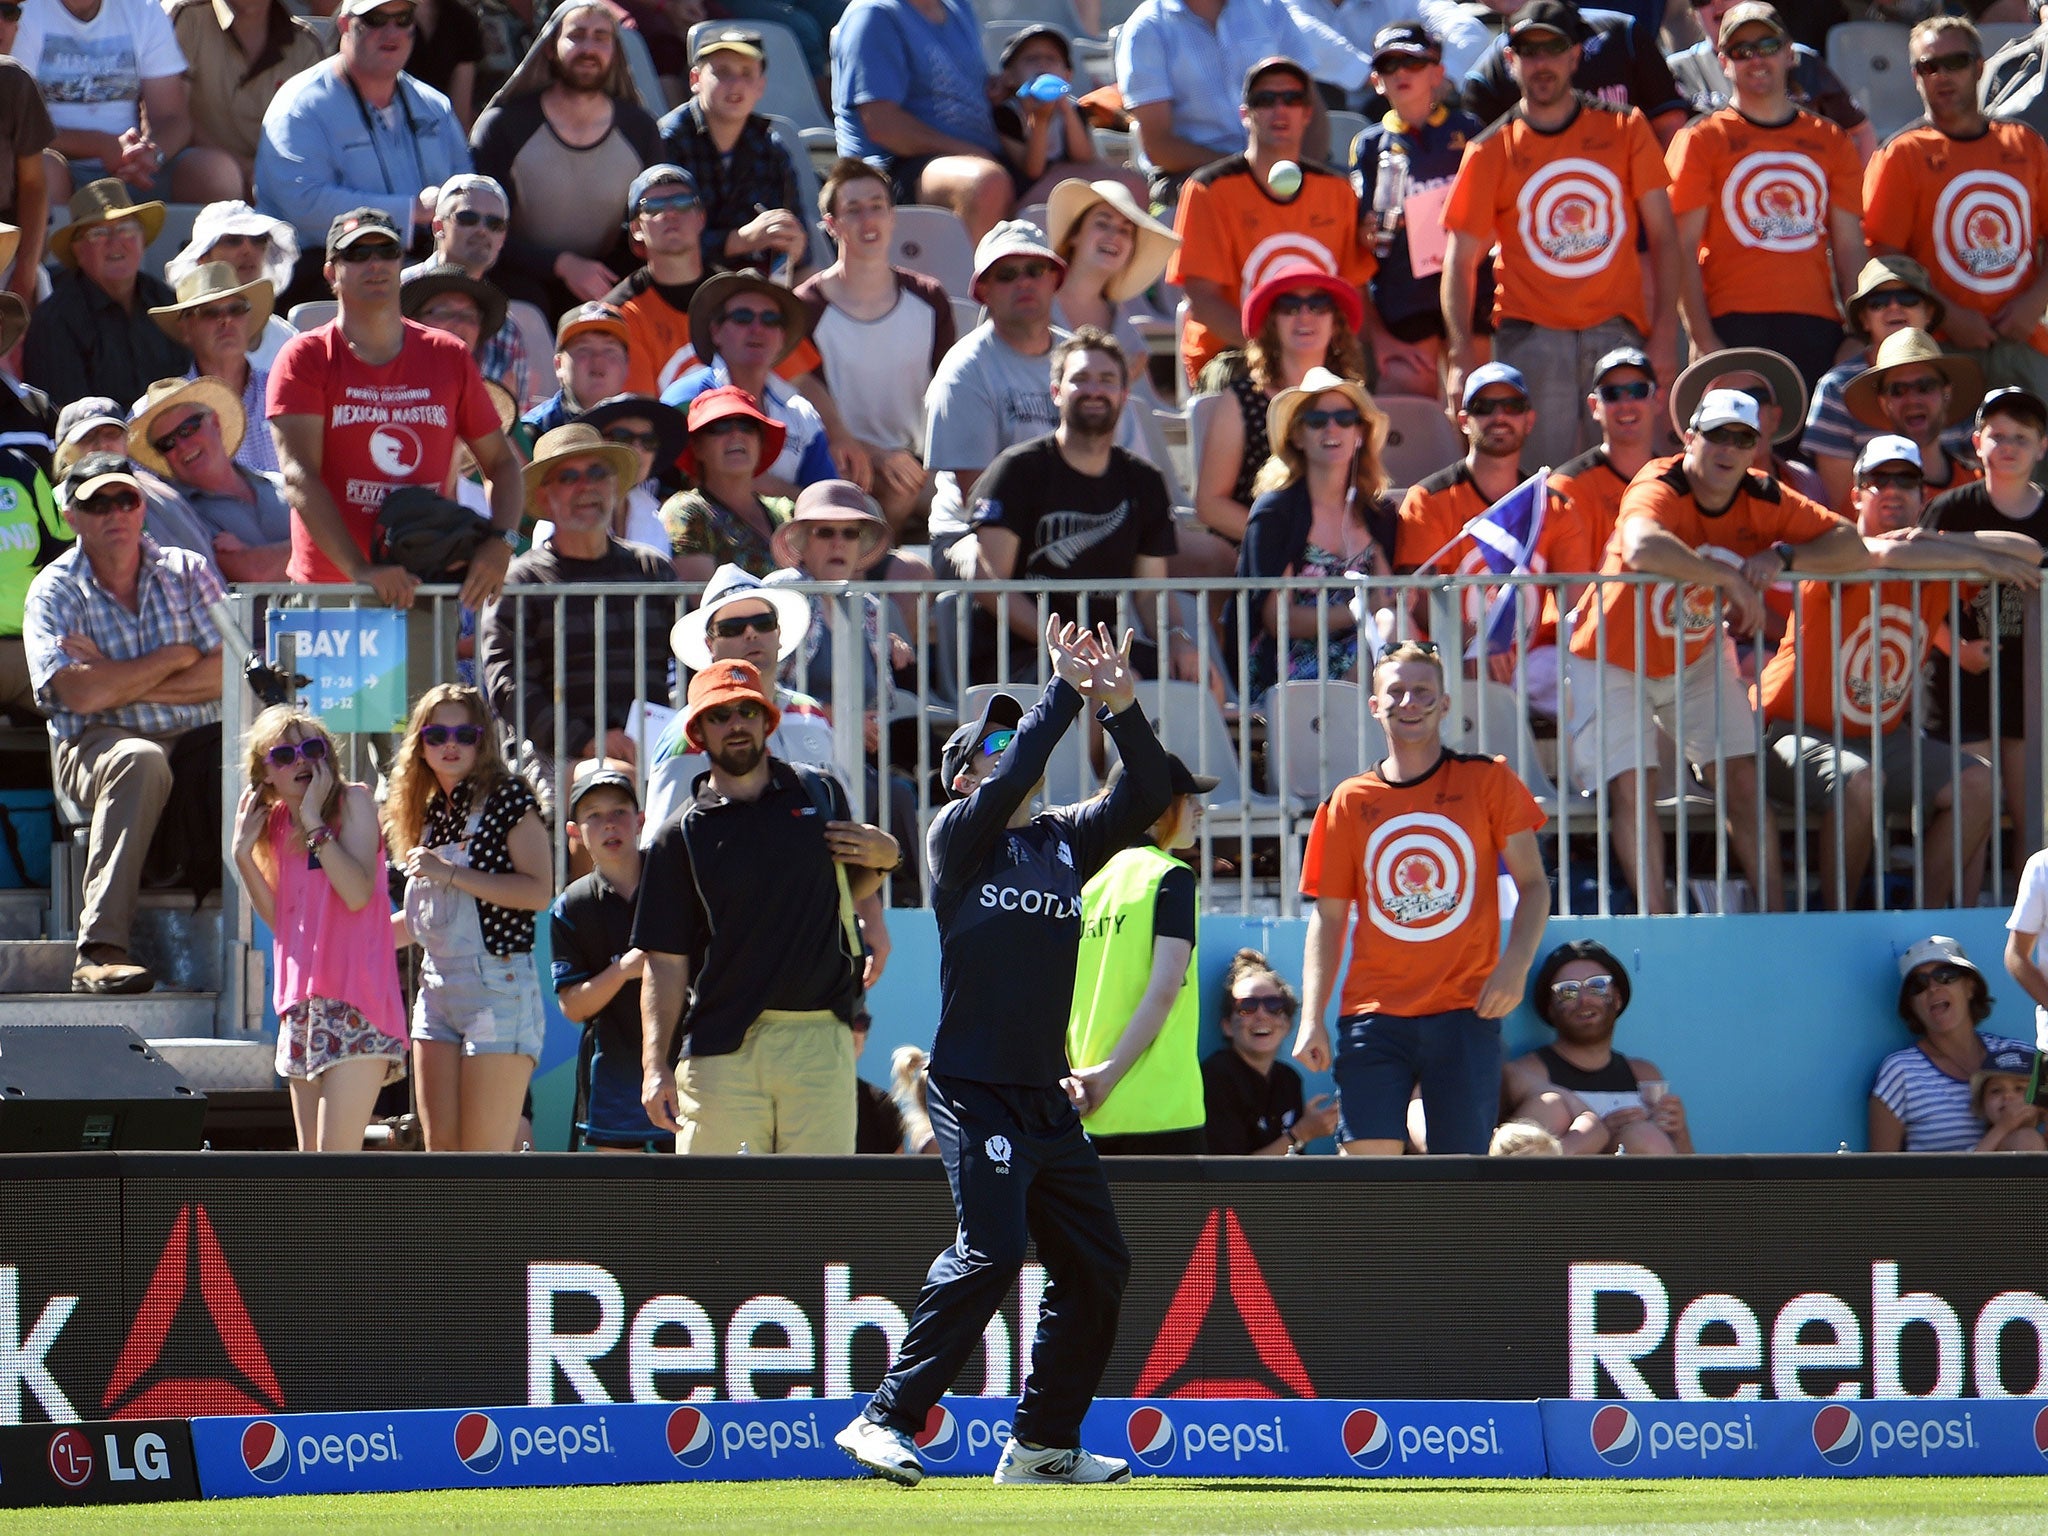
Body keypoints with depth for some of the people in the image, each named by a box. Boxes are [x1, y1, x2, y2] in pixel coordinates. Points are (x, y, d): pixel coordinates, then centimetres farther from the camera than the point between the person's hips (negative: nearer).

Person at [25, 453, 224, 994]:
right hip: (96, 745, -3)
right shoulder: (54, 592, 3)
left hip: (196, 741, 3)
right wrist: (176, 657, -3)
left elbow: (226, 674, -1)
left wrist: (121, 681, -9)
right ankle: (100, 951, -46)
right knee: (141, 760, -39)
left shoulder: (185, 573, 12)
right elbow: (81, 694, -11)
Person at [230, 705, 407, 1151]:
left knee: (337, 1153, -17)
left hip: (355, 1004, -8)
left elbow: (358, 893, -17)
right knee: (311, 1164, 8)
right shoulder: (274, 822, 14)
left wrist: (314, 823, -16)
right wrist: (243, 853, 4)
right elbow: (278, 917, 13)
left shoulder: (353, 801, -4)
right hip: (301, 1005, 8)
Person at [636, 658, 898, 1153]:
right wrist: (656, 1067, -6)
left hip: (820, 1042, 2)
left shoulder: (820, 795, 13)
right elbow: (665, 961, 3)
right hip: (720, 1050, -2)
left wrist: (881, 860, 4)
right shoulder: (682, 834, 5)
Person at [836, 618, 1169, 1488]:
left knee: (1096, 1263, 5)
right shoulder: (957, 835, -1)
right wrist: (1065, 692, -13)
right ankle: (886, 1419, -18)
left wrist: (1121, 708, -7)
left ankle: (1044, 1444, 13)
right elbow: (1012, 782, -19)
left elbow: (1147, 796, 6)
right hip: (974, 1087, -7)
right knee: (991, 1251, -20)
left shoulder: (1064, 842, 15)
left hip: (1047, 1099, 7)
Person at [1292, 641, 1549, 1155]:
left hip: (1464, 1011, -1)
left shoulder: (1486, 781, 4)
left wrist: (1515, 964, -12)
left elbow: (1533, 884, 5)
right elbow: (1327, 916, 10)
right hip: (1374, 1011, 1)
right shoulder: (1350, 801, 8)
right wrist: (1312, 1020, 2)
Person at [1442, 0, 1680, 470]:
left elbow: (1662, 234, 9)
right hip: (1531, 338, -1)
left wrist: (1664, 334, -1)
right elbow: (1460, 260, 4)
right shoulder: (1490, 152, 6)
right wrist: (1463, 356, -9)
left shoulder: (1626, 131, 9)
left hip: (1616, 331, 1)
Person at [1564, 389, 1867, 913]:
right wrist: (1731, 578, -45)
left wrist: (1782, 557, -30)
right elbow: (1642, 547, -53)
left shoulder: (1763, 500, -12)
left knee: (1743, 775, -3)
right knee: (1631, 787, -15)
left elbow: (1853, 548, -12)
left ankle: (1775, 911, 0)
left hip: (1698, 657, 5)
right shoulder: (1657, 490, -29)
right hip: (1613, 659, -5)